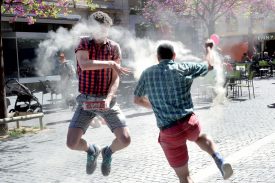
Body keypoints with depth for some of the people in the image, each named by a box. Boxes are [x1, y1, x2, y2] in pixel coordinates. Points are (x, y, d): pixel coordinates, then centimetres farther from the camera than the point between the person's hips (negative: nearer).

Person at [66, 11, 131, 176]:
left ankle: (108, 152, 23)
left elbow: (115, 79, -5)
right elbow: (84, 65, -27)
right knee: (72, 143, -13)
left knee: (125, 140, -13)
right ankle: (92, 150, 23)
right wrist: (111, 64, -24)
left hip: (106, 100, 1)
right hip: (86, 102, 0)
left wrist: (108, 99, -22)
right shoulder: (83, 43, -5)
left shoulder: (114, 47, -1)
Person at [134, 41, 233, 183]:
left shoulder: (147, 73, 5)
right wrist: (209, 47, 38)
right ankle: (219, 160, 15)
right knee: (200, 137, 38)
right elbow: (209, 65, 19)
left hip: (168, 132, -1)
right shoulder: (184, 68, 2)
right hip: (189, 122, 1)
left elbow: (137, 100, 17)